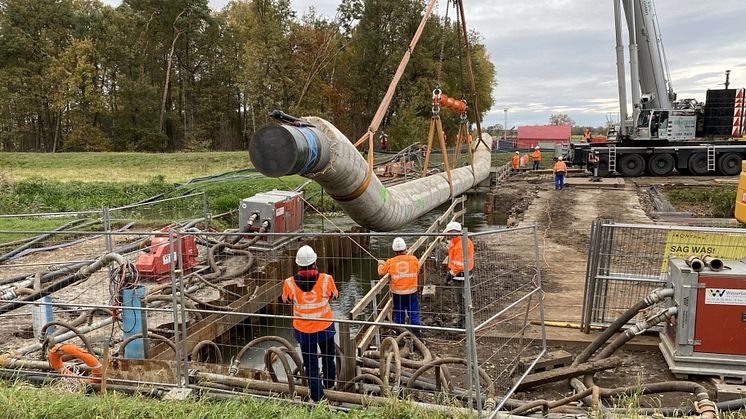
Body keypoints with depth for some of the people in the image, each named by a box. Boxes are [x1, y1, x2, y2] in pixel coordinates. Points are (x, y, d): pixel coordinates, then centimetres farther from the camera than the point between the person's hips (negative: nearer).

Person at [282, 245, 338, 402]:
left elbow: (286, 299, 3)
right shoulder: (326, 279, -20)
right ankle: (329, 384, 49)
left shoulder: (290, 283, -19)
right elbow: (334, 295, 1)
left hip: (303, 330, -1)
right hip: (325, 327, 1)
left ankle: (317, 397, 22)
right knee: (328, 358, 27)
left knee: (311, 365, 14)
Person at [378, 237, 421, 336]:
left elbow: (381, 272, 7)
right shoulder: (414, 259, -9)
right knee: (414, 313, 8)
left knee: (398, 314, 15)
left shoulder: (390, 262, -9)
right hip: (411, 292, -1)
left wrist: (381, 264, 28)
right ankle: (416, 332, 9)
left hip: (397, 293, 1)